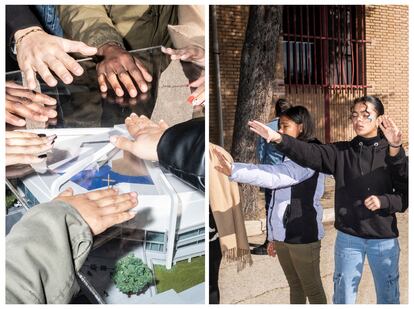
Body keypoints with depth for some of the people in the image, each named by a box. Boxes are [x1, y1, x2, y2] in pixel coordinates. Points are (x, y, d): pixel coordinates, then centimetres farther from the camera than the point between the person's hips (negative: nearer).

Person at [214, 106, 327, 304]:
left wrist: (234, 170, -41)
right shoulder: (288, 155, 16)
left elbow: (277, 175, -31)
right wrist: (272, 236, 14)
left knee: (312, 290, 4)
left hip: (303, 234, -8)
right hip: (283, 235, 8)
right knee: (295, 287, 17)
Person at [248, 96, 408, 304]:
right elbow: (309, 154, -19)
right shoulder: (341, 152, -1)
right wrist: (279, 139, -35)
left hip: (384, 238, 0)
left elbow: (406, 197, -2)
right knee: (343, 295, 13)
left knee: (388, 295, 17)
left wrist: (383, 201, -21)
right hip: (348, 237, 1)